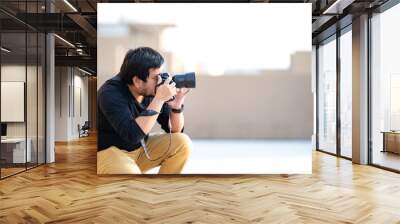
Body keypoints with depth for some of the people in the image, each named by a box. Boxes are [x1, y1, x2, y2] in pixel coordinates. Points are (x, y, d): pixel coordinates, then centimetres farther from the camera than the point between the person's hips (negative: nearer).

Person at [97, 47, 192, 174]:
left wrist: (176, 105, -21)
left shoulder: (153, 91, -8)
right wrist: (159, 99, -35)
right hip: (108, 152, -6)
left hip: (139, 149, 6)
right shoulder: (111, 94, -24)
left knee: (182, 142, -11)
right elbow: (132, 135, -37)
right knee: (131, 172, -36)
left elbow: (175, 130, -1)